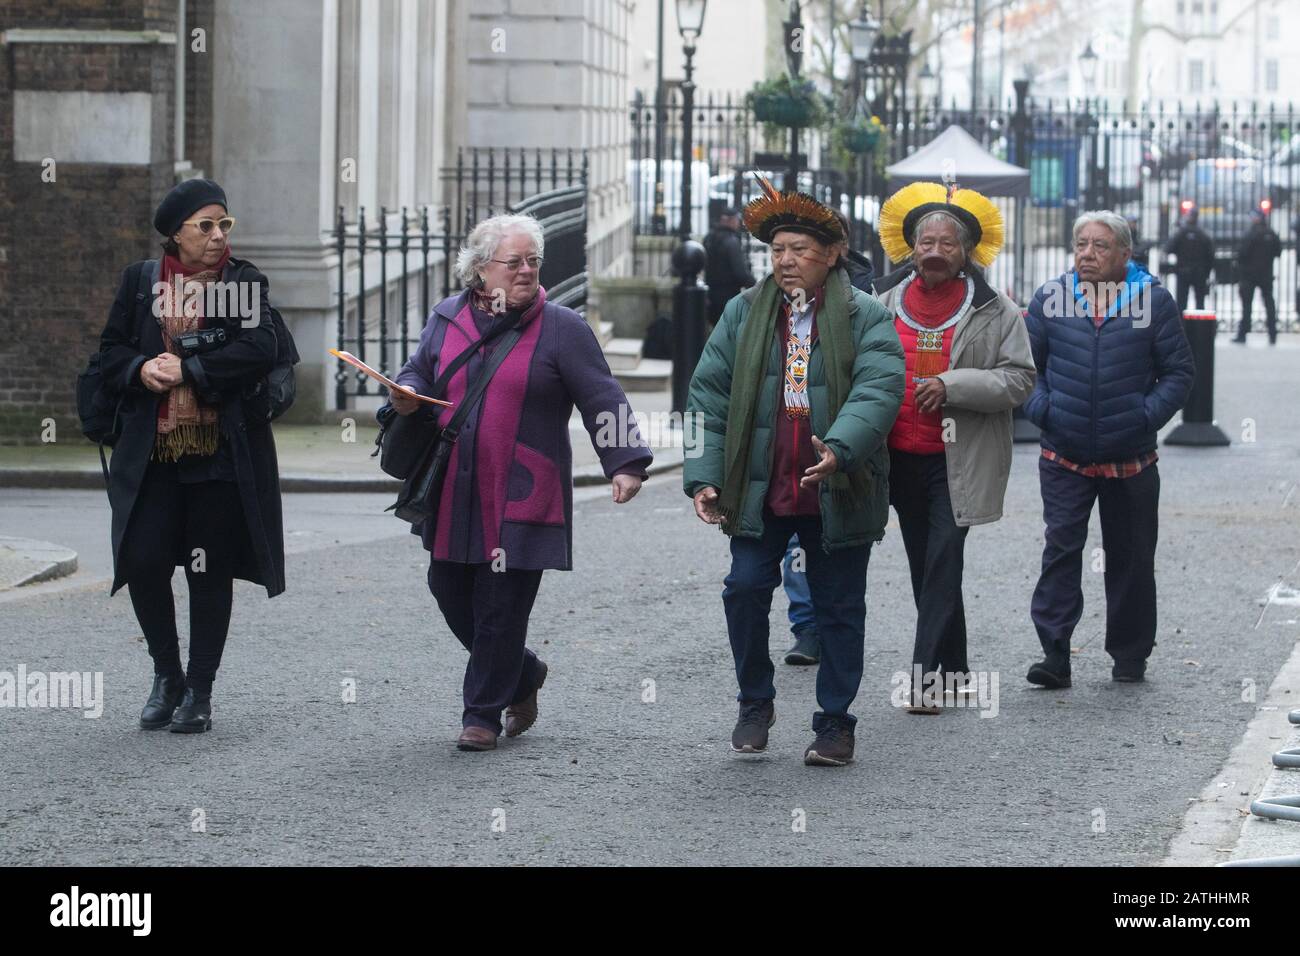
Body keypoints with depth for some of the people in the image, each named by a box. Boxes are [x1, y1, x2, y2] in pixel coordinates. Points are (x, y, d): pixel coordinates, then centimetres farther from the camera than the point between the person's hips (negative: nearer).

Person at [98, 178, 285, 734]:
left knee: (210, 572, 2)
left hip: (221, 455, -2)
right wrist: (141, 370, -12)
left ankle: (199, 691, 14)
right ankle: (167, 675, 16)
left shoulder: (245, 282, 3)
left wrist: (188, 369, -16)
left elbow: (259, 350, -12)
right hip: (152, 454, 2)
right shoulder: (141, 281, 10)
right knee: (143, 562, -6)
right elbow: (111, 352, 10)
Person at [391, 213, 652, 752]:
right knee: (451, 594, 10)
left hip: (521, 498, -5)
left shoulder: (562, 329, -3)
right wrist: (406, 395, -3)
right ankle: (523, 675, 33)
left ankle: (483, 716, 11)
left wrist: (625, 463, -16)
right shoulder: (448, 317, 9)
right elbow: (418, 371, 21)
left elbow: (602, 401, -5)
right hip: (453, 494, 5)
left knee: (501, 610, -3)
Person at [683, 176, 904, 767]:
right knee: (745, 591, -5)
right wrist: (704, 476, -4)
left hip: (839, 492, -2)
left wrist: (840, 448, -34)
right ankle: (755, 705, 15)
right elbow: (709, 396, 5)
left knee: (839, 607, 6)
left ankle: (835, 723, 17)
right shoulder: (743, 314, 6)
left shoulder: (865, 319, -3)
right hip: (759, 491, 2)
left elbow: (878, 390, -17)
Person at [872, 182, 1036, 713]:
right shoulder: (884, 304, 9)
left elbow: (1018, 379, -6)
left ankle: (927, 676, -11)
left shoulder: (995, 311, -2)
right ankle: (954, 672, 22)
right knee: (925, 566, 11)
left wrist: (952, 385, -18)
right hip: (901, 455, 4)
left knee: (943, 564, -11)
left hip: (958, 461, -4)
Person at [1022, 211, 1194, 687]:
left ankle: (1130, 655, 21)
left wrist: (1147, 415, -8)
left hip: (1132, 460, 0)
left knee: (1130, 558, 9)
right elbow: (1026, 364, 9)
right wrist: (1041, 409, -6)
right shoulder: (1050, 297, 2)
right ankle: (1054, 653, -9)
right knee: (1061, 549, -9)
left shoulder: (1154, 300, -1)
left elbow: (1178, 371, 3)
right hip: (1064, 457, 0)